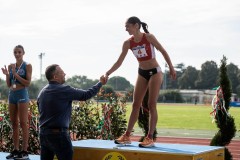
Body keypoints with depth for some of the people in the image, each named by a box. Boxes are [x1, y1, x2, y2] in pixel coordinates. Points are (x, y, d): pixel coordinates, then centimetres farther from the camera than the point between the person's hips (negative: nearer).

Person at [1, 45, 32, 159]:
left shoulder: (27, 66, -3)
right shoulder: (11, 66, 11)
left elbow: (28, 83, -9)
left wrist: (15, 74, -15)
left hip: (22, 95, -6)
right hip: (12, 95, 6)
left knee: (23, 123, -6)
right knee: (14, 123, 6)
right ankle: (16, 150, 11)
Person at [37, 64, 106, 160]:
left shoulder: (42, 92, 10)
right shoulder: (64, 90, -13)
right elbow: (86, 95, -7)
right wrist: (100, 83, 7)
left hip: (43, 133, 8)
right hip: (58, 134, -7)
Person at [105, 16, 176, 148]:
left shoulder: (149, 37, -16)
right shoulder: (128, 43, -4)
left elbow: (163, 51, -7)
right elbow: (119, 61, -4)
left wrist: (171, 68, -8)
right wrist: (108, 73, -15)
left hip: (155, 72, -5)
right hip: (142, 73, 5)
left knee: (151, 105, -6)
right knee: (135, 105, 6)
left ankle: (150, 138, -4)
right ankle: (127, 136, 10)